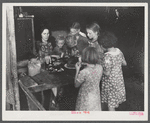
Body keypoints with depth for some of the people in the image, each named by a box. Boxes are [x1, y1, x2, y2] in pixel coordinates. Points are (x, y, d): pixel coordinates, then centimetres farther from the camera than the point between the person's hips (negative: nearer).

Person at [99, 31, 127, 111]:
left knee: (110, 103, 11)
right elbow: (124, 63, 8)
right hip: (119, 79, 7)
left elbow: (107, 73, -25)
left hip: (110, 81, -7)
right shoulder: (118, 51, -8)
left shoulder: (107, 56, -30)